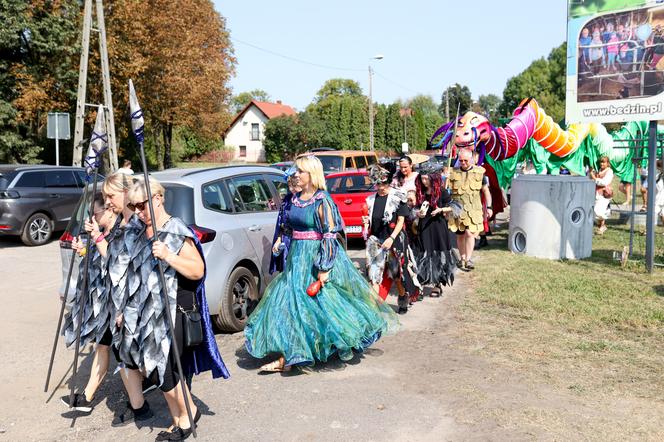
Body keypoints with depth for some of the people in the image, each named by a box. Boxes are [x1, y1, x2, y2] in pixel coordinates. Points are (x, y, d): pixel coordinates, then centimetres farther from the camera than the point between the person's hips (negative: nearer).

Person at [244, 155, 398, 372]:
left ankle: (345, 343, 21)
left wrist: (324, 269, -20)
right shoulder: (296, 198, 10)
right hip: (297, 257, 8)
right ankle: (287, 357, 13)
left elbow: (330, 234, -17)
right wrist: (291, 259, 19)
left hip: (316, 258, -8)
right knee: (289, 301, 6)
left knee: (325, 301, 0)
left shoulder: (321, 200, -13)